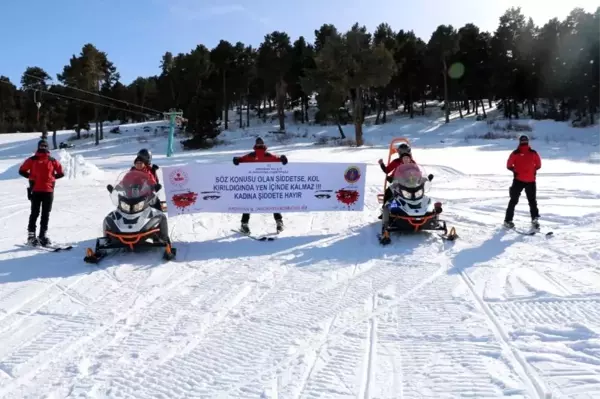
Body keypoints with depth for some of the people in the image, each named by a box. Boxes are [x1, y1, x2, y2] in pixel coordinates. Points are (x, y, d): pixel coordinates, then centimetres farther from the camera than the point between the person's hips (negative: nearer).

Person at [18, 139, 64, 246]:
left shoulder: (52, 160, 8)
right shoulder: (32, 160, 4)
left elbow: (61, 173, 12)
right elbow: (22, 171, 9)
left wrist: (51, 177, 4)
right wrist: (31, 177, 1)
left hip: (49, 191, 2)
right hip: (35, 191, -2)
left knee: (46, 214, 4)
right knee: (35, 213, 0)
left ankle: (43, 235, 10)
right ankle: (31, 235, 5)